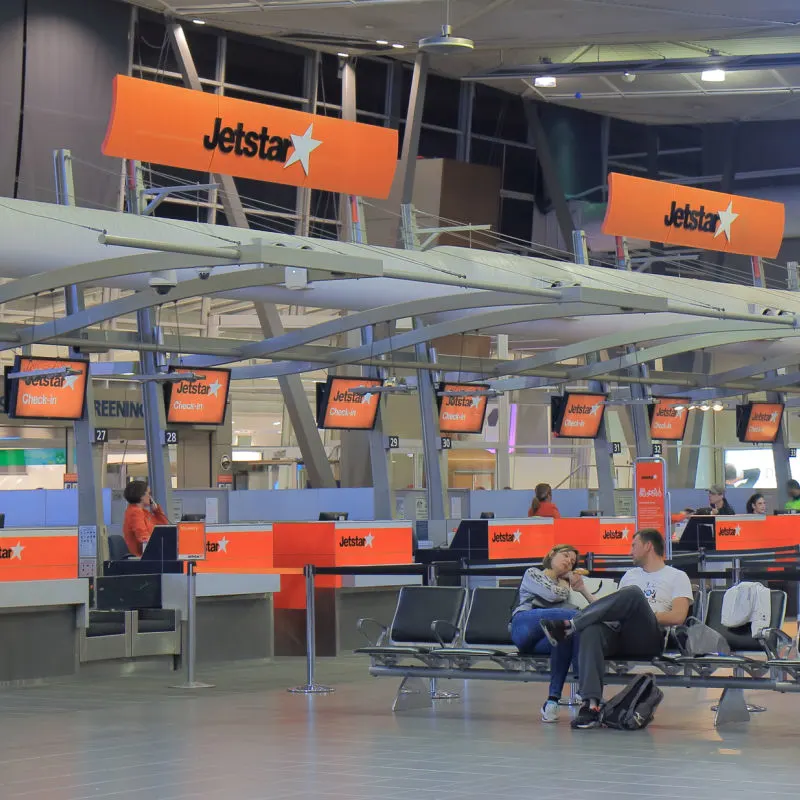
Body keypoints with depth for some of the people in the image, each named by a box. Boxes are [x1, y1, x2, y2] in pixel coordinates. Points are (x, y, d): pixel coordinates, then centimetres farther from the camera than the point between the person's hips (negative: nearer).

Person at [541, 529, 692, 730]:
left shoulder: (677, 577, 16)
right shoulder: (630, 575, 35)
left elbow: (678, 617, 0)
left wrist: (642, 615, -5)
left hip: (649, 639, -4)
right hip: (618, 635, 4)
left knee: (633, 593, -33)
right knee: (592, 631, -33)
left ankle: (569, 626, -34)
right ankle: (591, 705, -47)